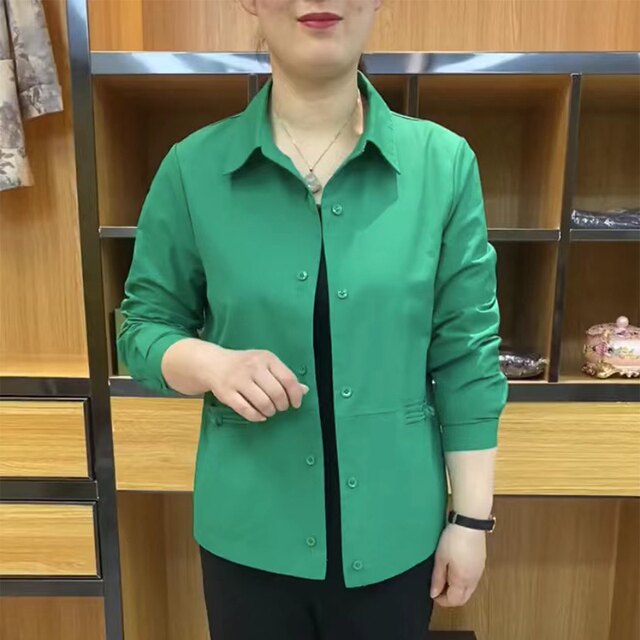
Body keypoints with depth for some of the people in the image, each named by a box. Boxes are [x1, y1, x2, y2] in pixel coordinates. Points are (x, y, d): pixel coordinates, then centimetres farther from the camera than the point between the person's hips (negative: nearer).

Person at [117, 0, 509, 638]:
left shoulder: (445, 161, -8)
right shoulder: (192, 168, -8)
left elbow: (468, 360, -4)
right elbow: (143, 326, 1)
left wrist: (471, 518, -2)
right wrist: (211, 364, -20)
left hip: (395, 531, 1)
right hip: (249, 534, 0)